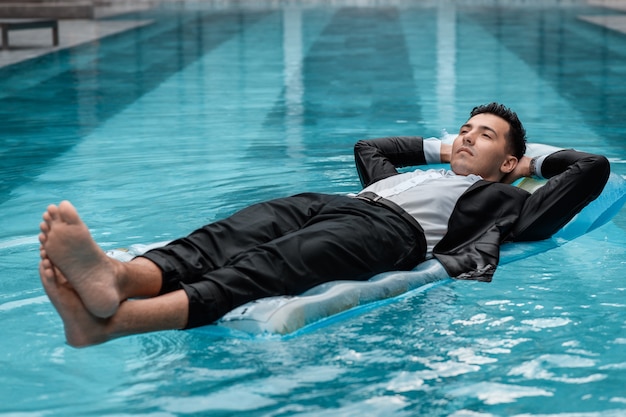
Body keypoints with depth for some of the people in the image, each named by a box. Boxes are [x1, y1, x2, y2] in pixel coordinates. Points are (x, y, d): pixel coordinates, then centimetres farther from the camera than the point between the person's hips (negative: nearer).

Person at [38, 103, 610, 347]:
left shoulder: (503, 200, 27)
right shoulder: (414, 174, 44)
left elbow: (593, 168, 24)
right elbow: (368, 147, 60)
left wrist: (535, 162, 40)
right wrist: (440, 149, 58)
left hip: (388, 229, -7)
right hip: (331, 204, 7)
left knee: (266, 267, -36)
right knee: (222, 240, -27)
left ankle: (112, 321, -61)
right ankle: (111, 279, -58)